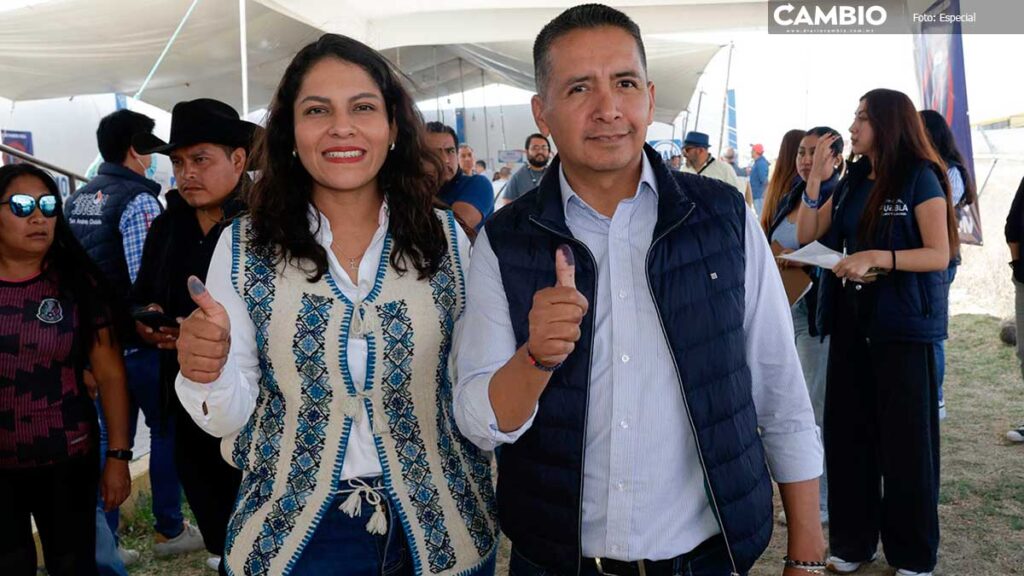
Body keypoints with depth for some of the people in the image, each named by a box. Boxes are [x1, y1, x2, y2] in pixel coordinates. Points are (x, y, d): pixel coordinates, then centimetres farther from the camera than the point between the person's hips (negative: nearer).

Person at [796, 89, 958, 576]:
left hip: (903, 323, -5)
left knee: (905, 439, 4)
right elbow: (806, 236, 7)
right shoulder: (853, 180, 12)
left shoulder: (920, 178, -6)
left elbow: (940, 255, -13)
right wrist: (815, 176, 0)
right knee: (847, 431, 7)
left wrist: (875, 257, -24)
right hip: (851, 319, 6)